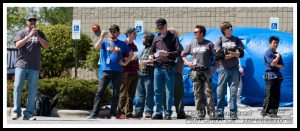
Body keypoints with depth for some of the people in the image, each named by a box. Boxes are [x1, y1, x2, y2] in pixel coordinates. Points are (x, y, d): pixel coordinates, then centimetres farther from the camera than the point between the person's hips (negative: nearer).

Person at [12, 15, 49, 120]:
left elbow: (46, 46, 2)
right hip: (21, 65, -2)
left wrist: (38, 37, -11)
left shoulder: (40, 34, 13)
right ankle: (16, 111, -3)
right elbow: (18, 45, -10)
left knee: (33, 90, -2)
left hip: (34, 67, 2)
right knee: (17, 87, -7)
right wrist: (29, 36, -17)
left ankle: (28, 114, 0)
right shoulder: (21, 33, 6)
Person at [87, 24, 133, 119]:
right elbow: (97, 47, -9)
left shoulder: (122, 44, 10)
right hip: (106, 71, -1)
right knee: (99, 92, -7)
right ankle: (94, 113, -9)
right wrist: (102, 38, -17)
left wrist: (126, 63, 3)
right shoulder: (105, 42, 9)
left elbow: (131, 53, 15)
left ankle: (113, 114, 8)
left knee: (116, 94, 2)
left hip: (117, 72, 1)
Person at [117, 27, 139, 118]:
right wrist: (130, 59, -20)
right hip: (126, 73, -7)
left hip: (134, 73, 7)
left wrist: (137, 70, 18)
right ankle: (121, 112, -2)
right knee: (123, 94, -4)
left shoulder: (134, 46, 17)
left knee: (131, 94, 7)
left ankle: (128, 112, 11)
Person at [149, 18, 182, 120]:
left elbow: (178, 52, -2)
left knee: (169, 91, -2)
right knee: (157, 91, 3)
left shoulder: (173, 38, 5)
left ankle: (168, 113, 1)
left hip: (169, 68, -4)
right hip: (158, 67, 4)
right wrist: (152, 56, 4)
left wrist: (167, 54, -16)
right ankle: (158, 112, 9)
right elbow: (152, 51, 26)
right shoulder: (156, 39, 18)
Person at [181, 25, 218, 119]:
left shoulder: (209, 44, 0)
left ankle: (211, 113, -4)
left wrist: (214, 69, -5)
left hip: (206, 72, -3)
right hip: (195, 72, 3)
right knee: (197, 93, 3)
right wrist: (187, 62, 5)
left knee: (208, 92, -7)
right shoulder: (191, 45, 11)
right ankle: (201, 113, 8)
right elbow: (183, 54, 23)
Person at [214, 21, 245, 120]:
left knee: (234, 91, 1)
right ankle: (220, 113, 2)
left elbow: (241, 53, 1)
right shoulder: (220, 41, 7)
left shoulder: (236, 40, 12)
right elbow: (218, 55, -7)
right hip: (224, 69, -1)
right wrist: (234, 54, -7)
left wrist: (226, 54, -9)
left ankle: (233, 113, 3)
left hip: (234, 69, 1)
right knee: (220, 91, -3)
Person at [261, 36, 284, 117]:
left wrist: (276, 65, -7)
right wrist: (278, 57, 0)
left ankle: (274, 112, 6)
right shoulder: (268, 53, -2)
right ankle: (265, 112, -8)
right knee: (269, 95, -10)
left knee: (277, 95, 4)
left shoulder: (278, 54, 20)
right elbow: (272, 63, -14)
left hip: (277, 76, 8)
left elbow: (282, 66, 13)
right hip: (270, 75, -7)